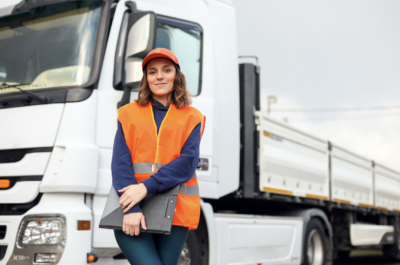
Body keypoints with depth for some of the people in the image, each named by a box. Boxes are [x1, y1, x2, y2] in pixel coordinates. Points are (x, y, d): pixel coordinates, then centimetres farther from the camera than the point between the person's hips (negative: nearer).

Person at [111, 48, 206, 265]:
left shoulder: (191, 118, 10)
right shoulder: (128, 114, 10)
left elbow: (187, 163, -5)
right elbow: (120, 163, -2)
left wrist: (147, 187, -17)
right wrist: (132, 208, -16)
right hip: (132, 215, -1)